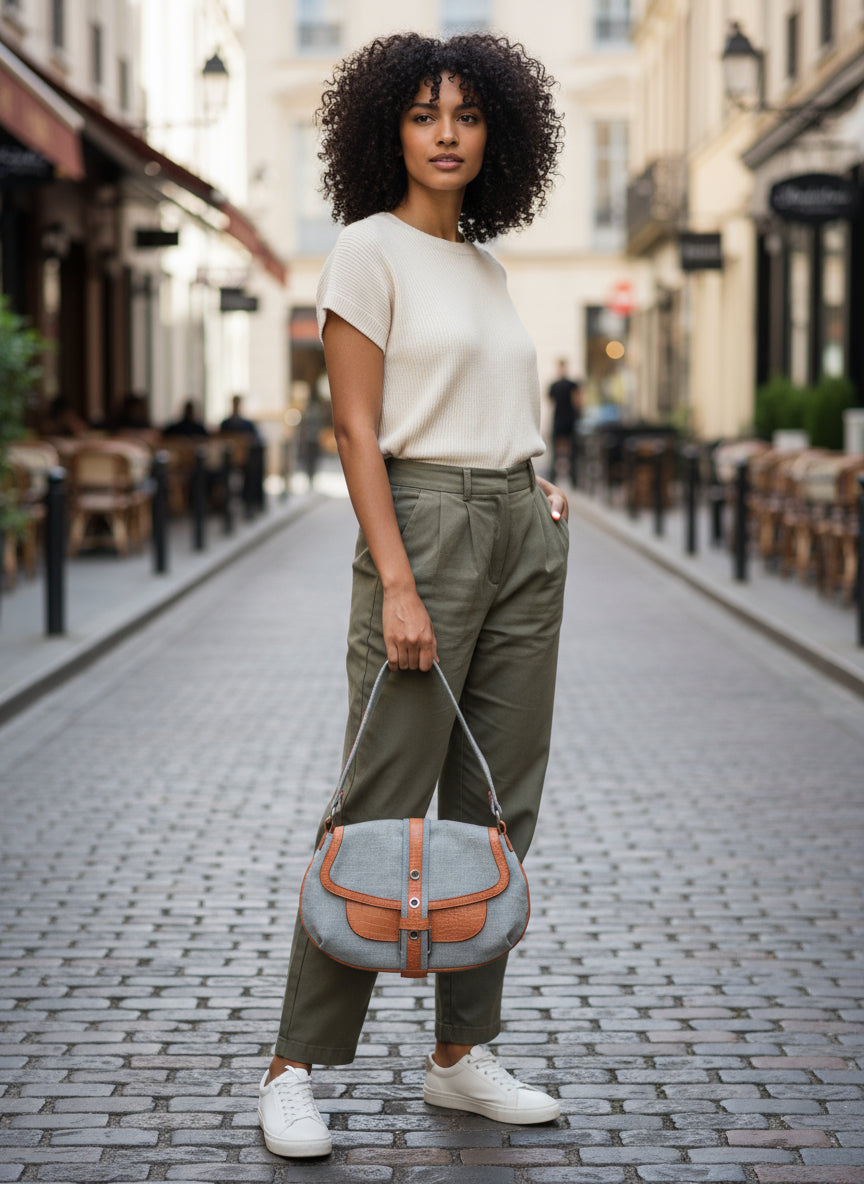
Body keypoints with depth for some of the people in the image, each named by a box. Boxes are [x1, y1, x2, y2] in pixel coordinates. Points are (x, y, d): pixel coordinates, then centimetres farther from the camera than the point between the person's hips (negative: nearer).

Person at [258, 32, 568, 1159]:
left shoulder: (486, 266, 16)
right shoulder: (369, 249, -5)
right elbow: (357, 429, -12)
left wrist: (539, 487, 9)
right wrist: (396, 583, -19)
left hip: (521, 535, 7)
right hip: (424, 526, -7)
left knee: (498, 806, 7)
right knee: (383, 812, -8)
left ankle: (461, 1053, 15)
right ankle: (295, 1067, 0)